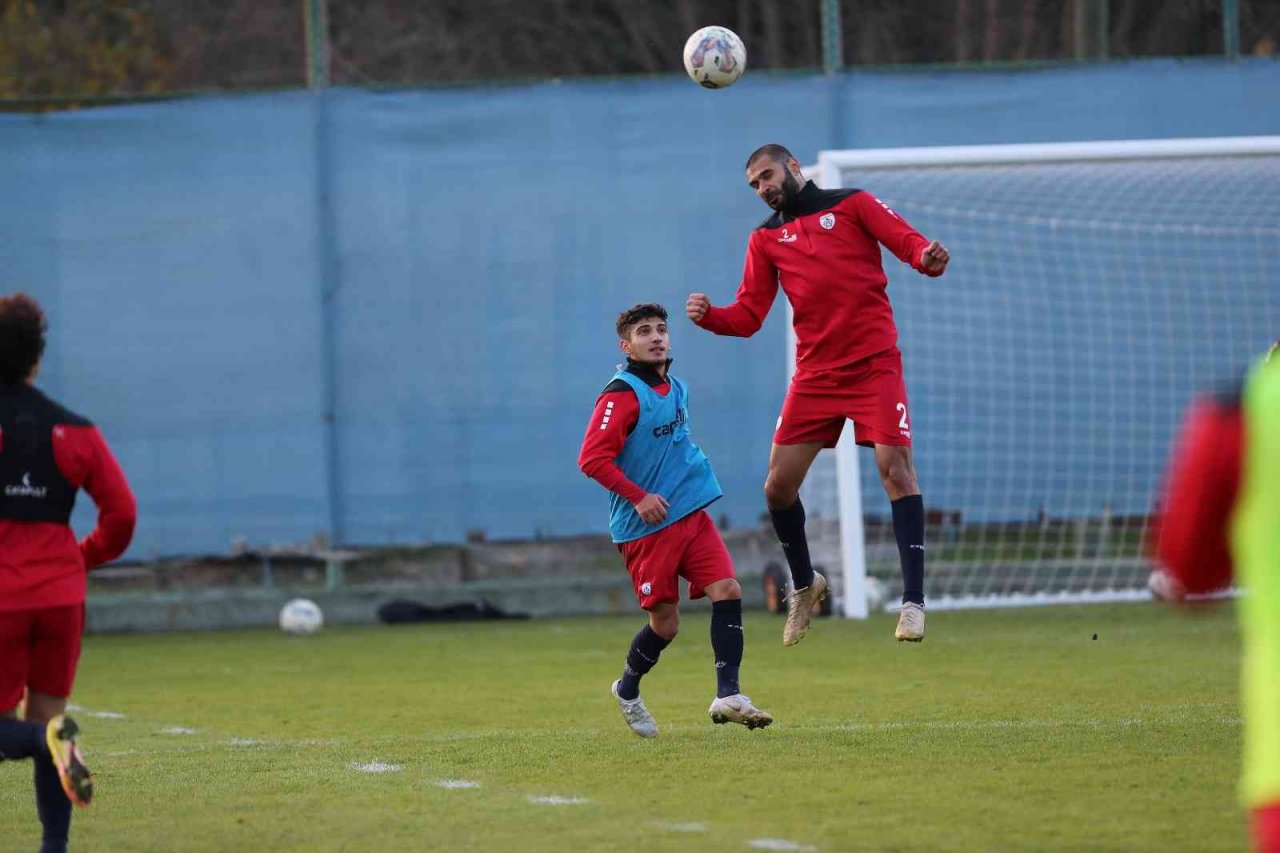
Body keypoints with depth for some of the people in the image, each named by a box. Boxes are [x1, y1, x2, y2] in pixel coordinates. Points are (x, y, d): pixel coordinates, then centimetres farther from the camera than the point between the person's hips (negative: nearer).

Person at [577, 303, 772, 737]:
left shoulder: (676, 390, 12)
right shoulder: (622, 395, -13)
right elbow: (591, 458, -18)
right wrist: (638, 497, -19)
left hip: (691, 515, 7)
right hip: (645, 528, -7)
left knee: (728, 591, -11)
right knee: (665, 621, -1)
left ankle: (727, 696, -12)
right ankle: (627, 691, 26)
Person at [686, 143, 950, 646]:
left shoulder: (852, 204, 3)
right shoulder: (765, 239, 13)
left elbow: (905, 239, -9)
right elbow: (748, 316, 7)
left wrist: (926, 256, -33)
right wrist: (709, 317, -13)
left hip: (873, 364, -4)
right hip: (815, 374, 4)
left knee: (896, 470, -15)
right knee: (778, 485, 1)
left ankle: (913, 602, -12)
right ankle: (803, 586, 25)